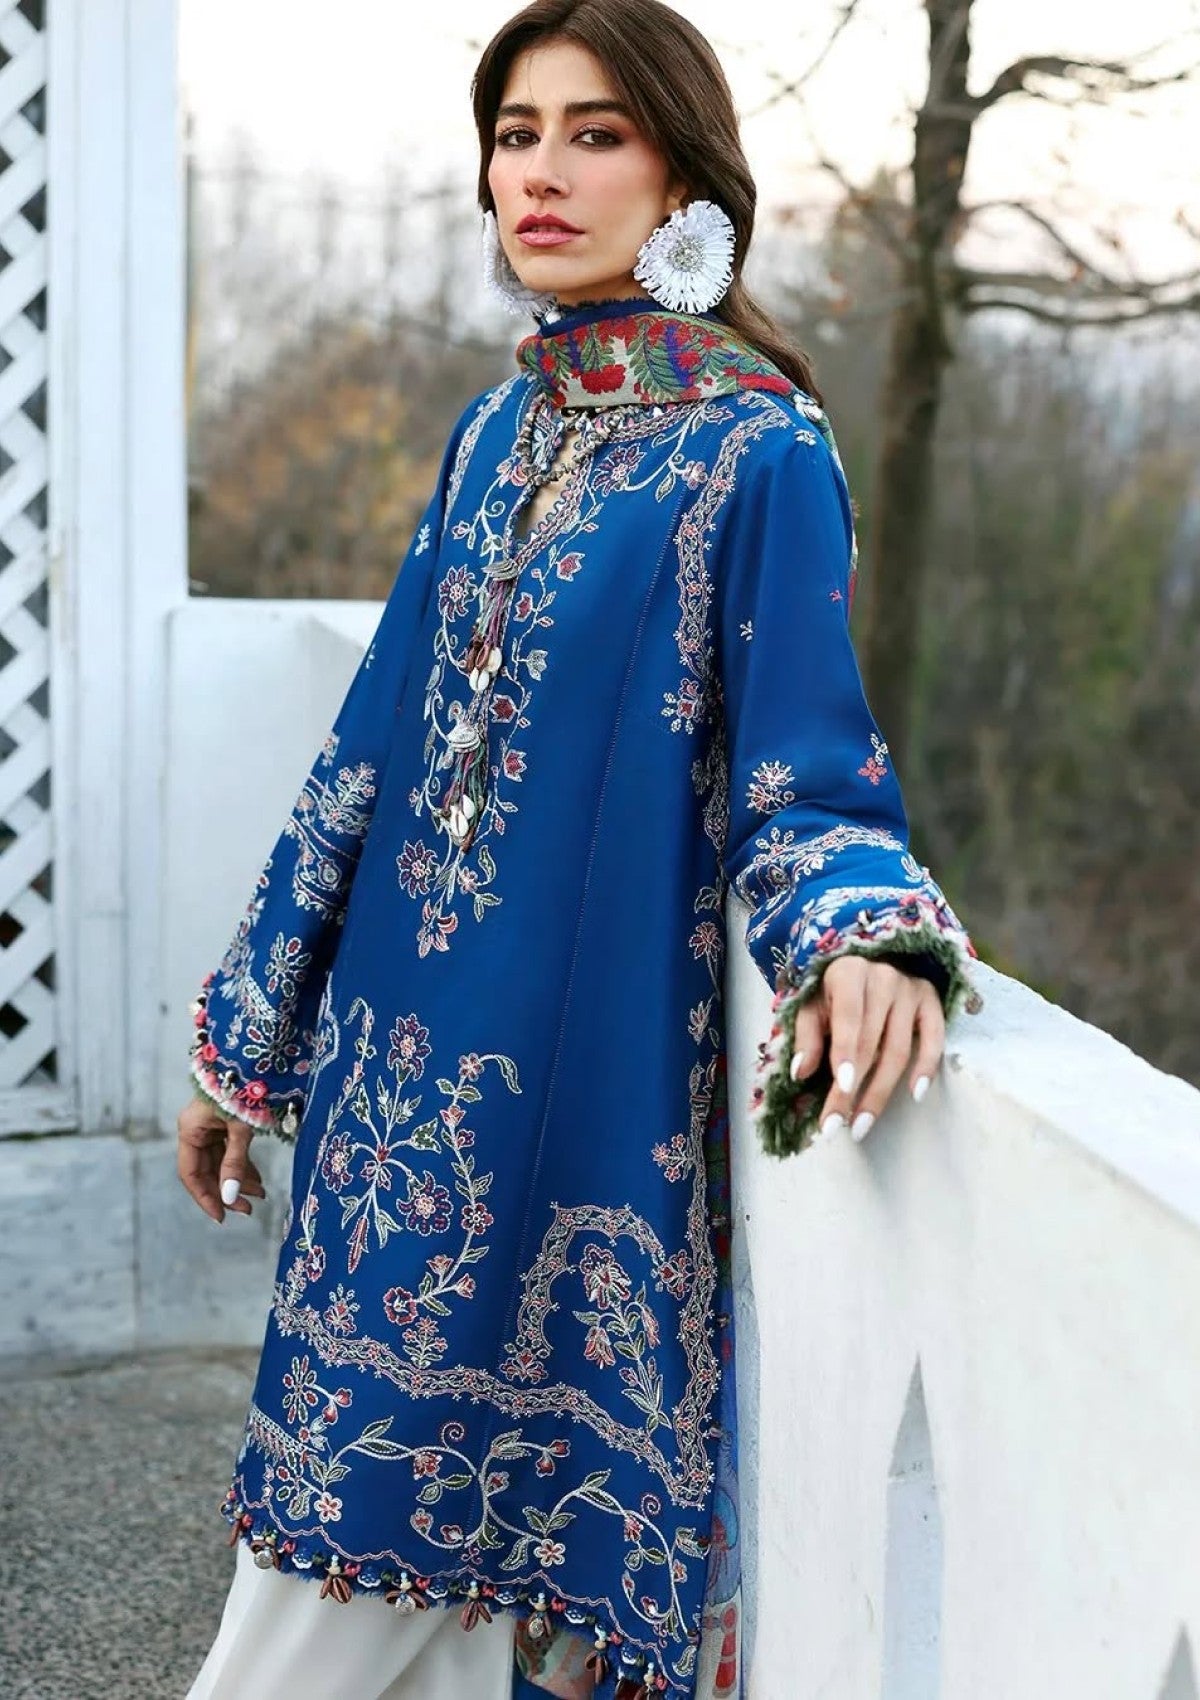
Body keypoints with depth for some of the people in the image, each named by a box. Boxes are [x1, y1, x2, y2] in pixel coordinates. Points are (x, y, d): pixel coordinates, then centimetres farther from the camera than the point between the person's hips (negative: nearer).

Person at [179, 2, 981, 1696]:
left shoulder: (758, 452, -9)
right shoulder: (497, 434, 11)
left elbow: (801, 780, -13)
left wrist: (872, 943, -35)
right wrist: (250, 1038, 17)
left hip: (590, 1090, -6)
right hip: (400, 1065, 6)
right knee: (347, 1538, 13)